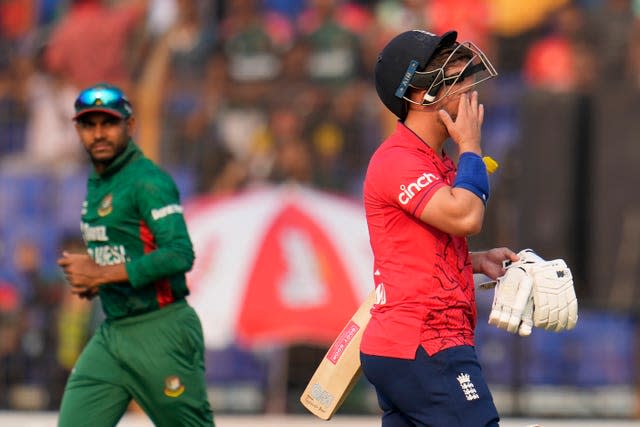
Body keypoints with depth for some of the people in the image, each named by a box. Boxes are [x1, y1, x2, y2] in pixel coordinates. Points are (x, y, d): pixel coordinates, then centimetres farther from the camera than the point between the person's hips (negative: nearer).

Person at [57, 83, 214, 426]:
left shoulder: (149, 181, -12)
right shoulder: (95, 185, 16)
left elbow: (179, 254, -23)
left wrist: (102, 274, -21)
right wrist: (87, 277, 6)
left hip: (161, 332, -8)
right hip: (111, 332, 8)